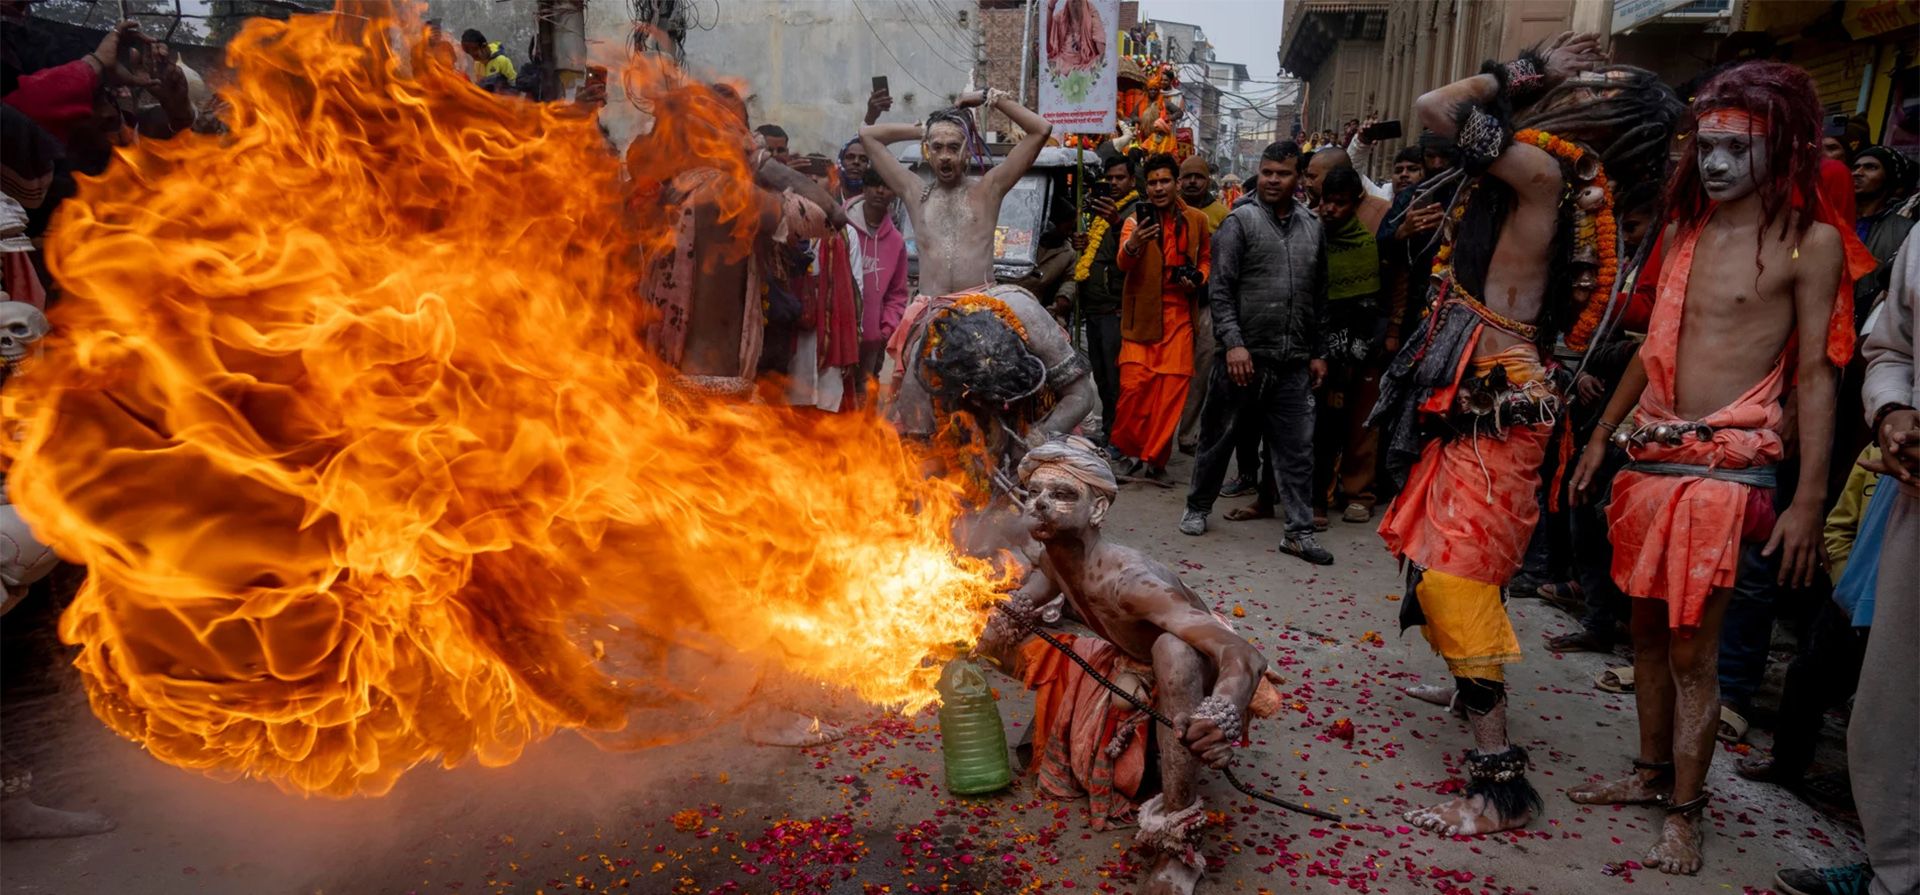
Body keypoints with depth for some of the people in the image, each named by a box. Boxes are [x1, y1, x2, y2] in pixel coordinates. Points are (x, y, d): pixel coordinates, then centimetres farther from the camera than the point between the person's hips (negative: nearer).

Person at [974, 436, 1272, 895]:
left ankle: (1178, 840, -35)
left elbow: (1245, 655, -46)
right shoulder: (1050, 562, -13)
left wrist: (1224, 715, -69)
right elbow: (994, 640, 0)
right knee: (1006, 646, -5)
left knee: (1171, 647, -42)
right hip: (1135, 670, 7)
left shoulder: (1127, 579, -37)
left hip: (1197, 683, -7)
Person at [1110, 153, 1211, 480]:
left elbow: (1206, 258, 21)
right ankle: (1128, 449, 13)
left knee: (1172, 388, -2)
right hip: (1141, 315, -2)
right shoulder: (1136, 221, -1)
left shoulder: (1197, 220, 7)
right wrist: (1132, 244, -39)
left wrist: (1198, 279, -1)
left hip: (1178, 316, 2)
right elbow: (1123, 263, -16)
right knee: (1134, 385, -8)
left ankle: (1153, 457, 10)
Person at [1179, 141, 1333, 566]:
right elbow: (1220, 290, -8)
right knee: (1220, 437, 9)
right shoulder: (1240, 221, -2)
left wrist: (1318, 352, 14)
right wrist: (1233, 343, -17)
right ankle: (1198, 508, 27)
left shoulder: (1312, 226, 12)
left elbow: (1319, 296, 17)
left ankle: (1299, 532, 10)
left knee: (1297, 448, 3)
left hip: (1293, 361, 4)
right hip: (1244, 355, -3)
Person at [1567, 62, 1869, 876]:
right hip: (1650, 458, 6)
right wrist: (1602, 435, 19)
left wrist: (1809, 499, -12)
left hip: (1728, 469, -6)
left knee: (1693, 649, -2)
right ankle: (1651, 773, 30)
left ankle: (1684, 812, 12)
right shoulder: (1683, 230, 11)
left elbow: (1815, 374, -8)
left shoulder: (1810, 242, -5)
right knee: (1648, 629, 14)